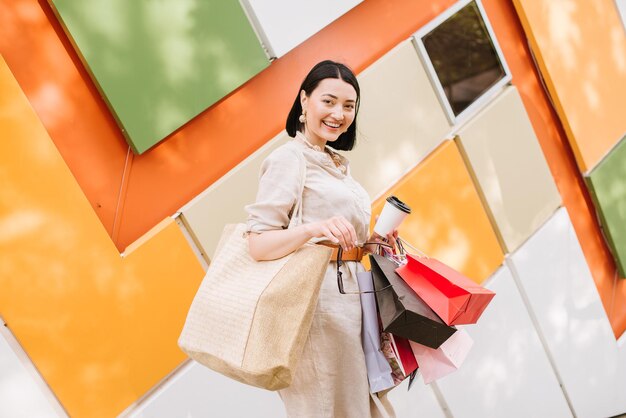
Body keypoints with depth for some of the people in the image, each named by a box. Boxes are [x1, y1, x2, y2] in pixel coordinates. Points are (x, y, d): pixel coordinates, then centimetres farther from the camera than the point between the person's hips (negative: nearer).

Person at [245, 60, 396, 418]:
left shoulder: (339, 162, 16)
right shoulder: (289, 158, -9)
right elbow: (259, 245, -19)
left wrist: (371, 241, 10)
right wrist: (313, 230, -34)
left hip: (352, 295, 9)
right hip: (318, 299, -8)